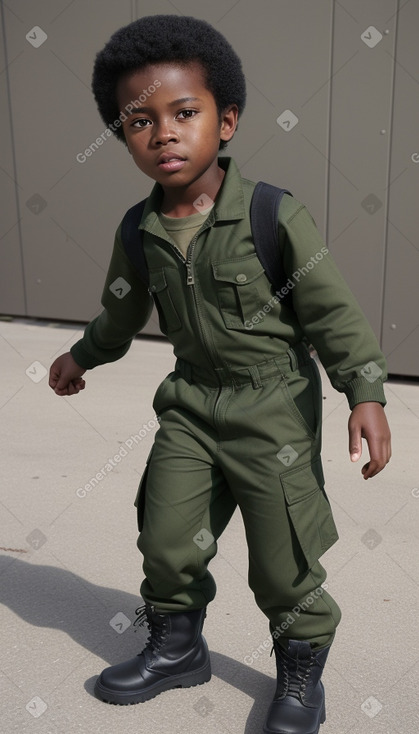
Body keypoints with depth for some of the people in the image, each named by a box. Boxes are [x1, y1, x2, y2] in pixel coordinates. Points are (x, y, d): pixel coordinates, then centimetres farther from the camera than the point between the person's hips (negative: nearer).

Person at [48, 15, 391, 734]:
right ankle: (176, 649, 39)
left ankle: (301, 674, 32)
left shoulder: (276, 215, -15)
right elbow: (122, 311, 17)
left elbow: (332, 310, -11)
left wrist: (365, 394, -18)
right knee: (166, 538, 11)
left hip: (276, 405, -4)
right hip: (191, 404, 5)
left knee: (283, 559, 4)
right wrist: (83, 356, 31)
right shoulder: (139, 233, -1)